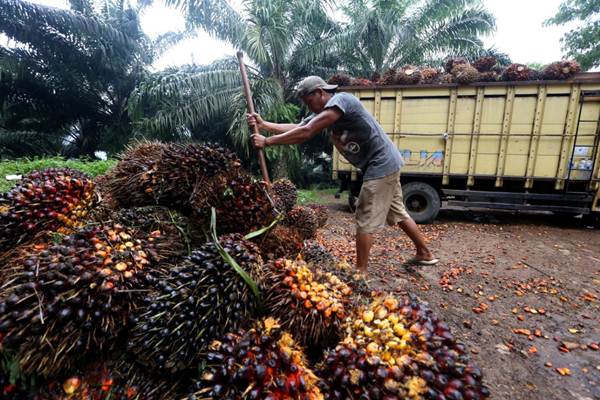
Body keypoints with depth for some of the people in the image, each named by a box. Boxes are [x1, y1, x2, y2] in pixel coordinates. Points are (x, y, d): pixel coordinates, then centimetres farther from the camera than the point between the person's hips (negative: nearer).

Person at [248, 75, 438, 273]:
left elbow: (305, 133, -25)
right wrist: (263, 124, 2)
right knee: (398, 213, 20)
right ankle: (425, 254, 36)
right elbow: (297, 128, 7)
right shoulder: (323, 113, 11)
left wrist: (267, 141, -19)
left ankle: (360, 272, 6)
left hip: (381, 164, -10)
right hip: (386, 164, 10)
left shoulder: (340, 100, -18)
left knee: (365, 219, -5)